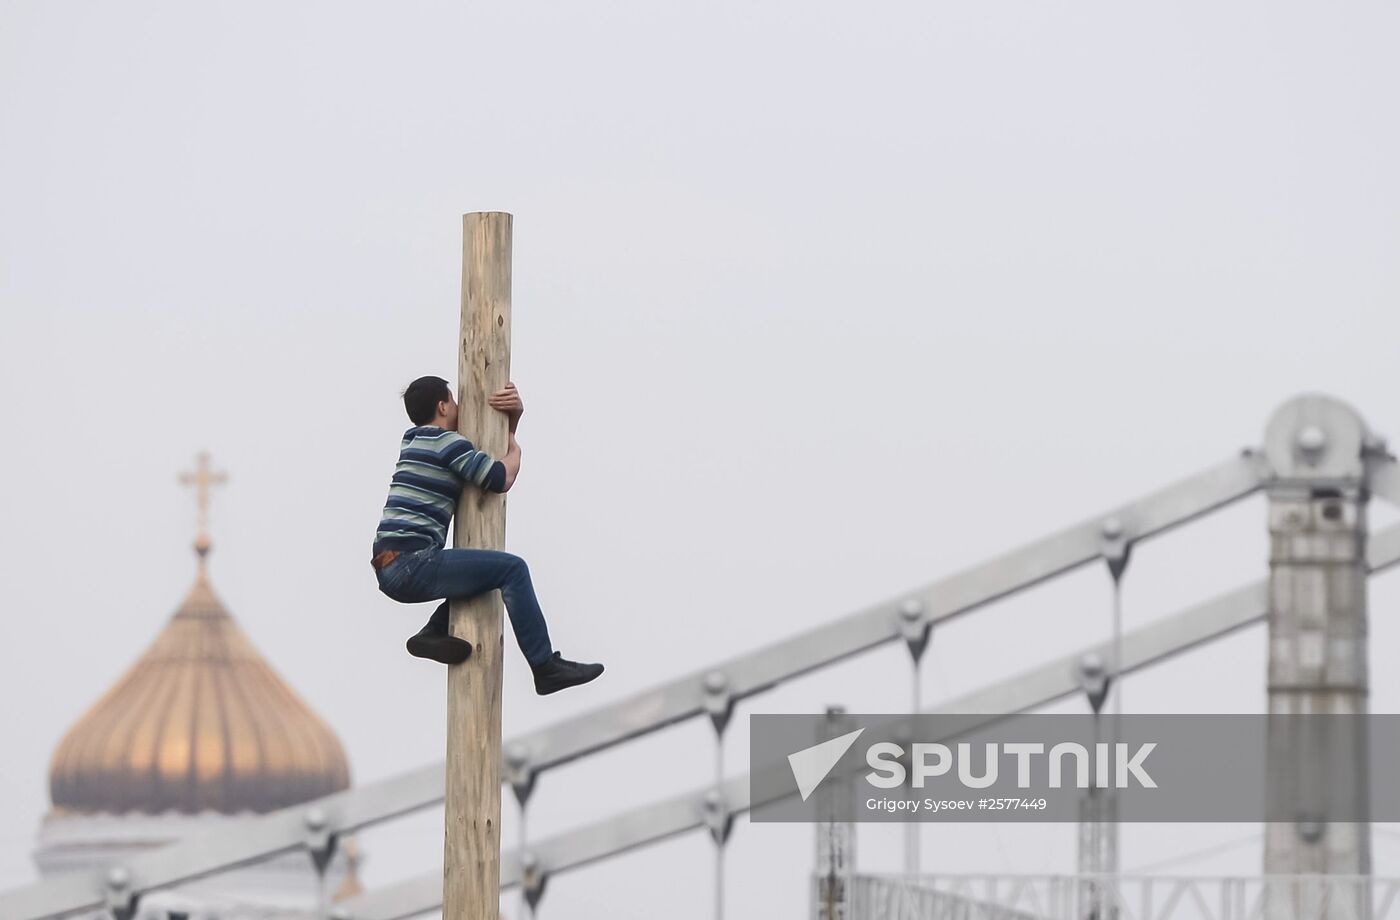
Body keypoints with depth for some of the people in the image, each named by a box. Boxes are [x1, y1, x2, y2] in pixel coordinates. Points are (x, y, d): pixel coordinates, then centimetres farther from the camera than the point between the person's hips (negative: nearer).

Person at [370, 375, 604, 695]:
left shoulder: (415, 441, 23)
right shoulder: (446, 441, -6)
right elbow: (501, 479, -11)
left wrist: (514, 414, 13)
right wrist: (514, 450, 10)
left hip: (390, 567, 10)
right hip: (410, 563, -10)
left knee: (480, 571, 29)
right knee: (512, 569, -11)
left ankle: (433, 633, 6)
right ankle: (546, 668, -11)